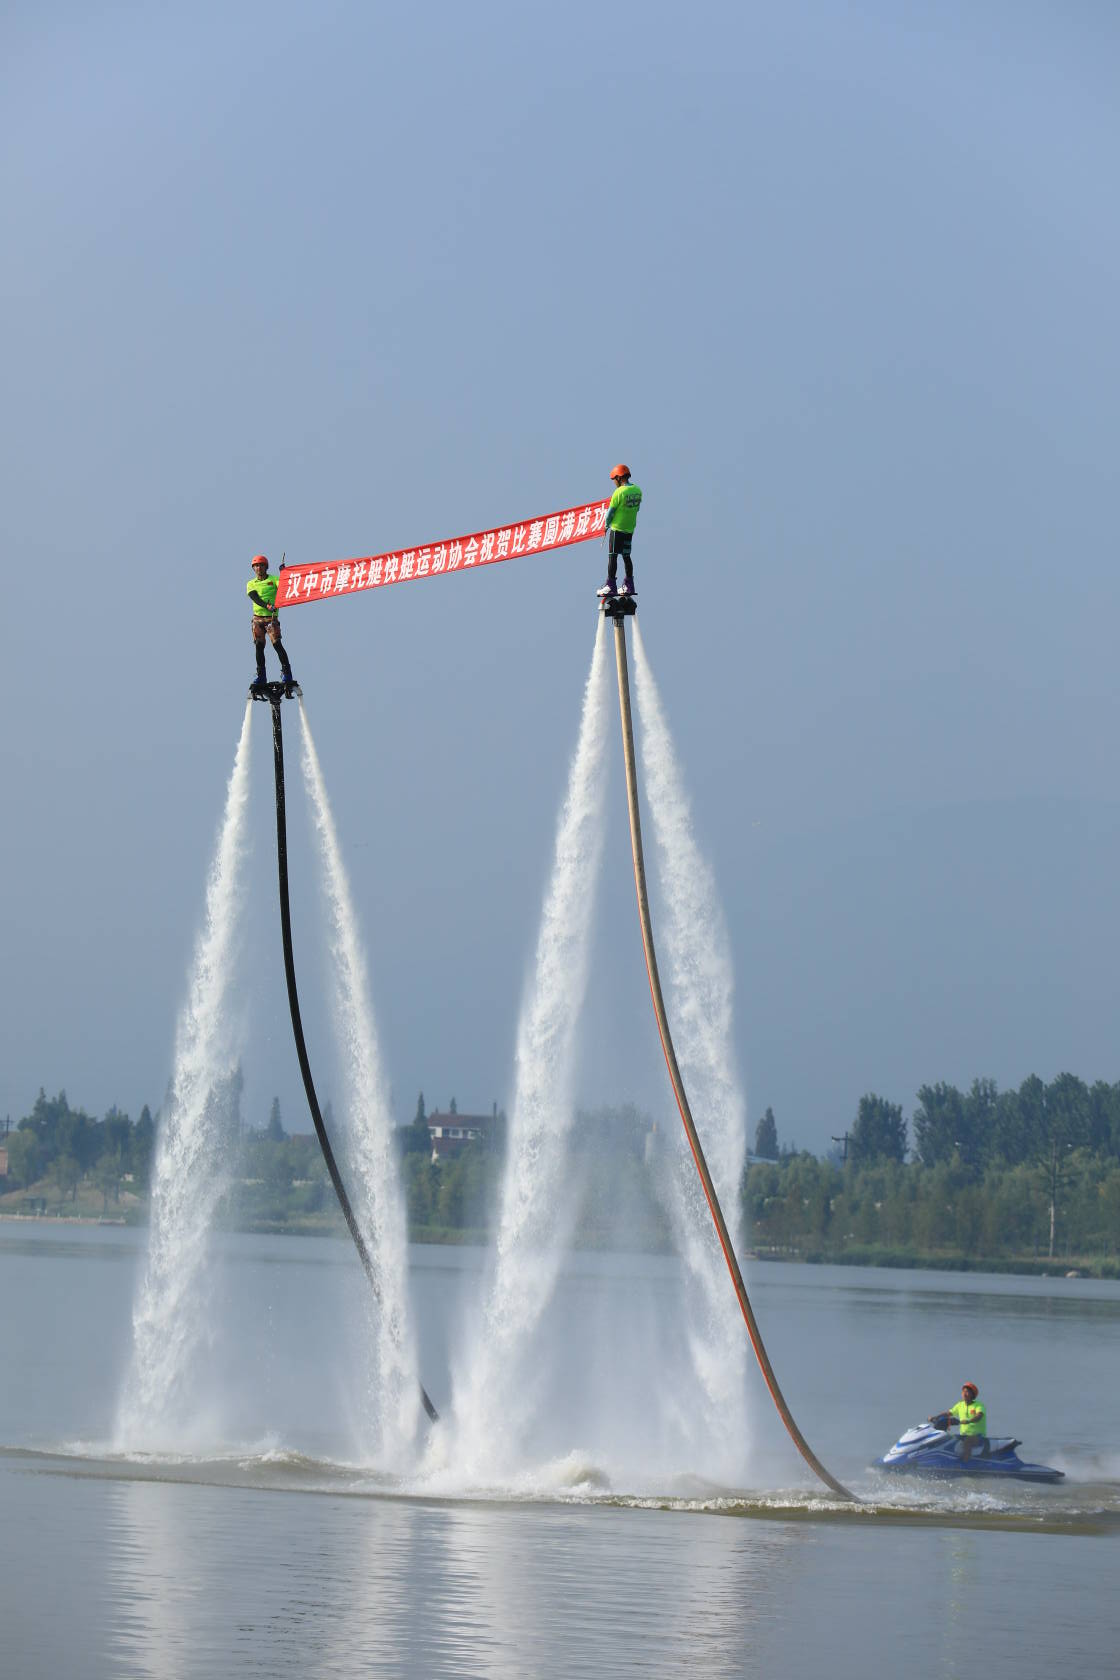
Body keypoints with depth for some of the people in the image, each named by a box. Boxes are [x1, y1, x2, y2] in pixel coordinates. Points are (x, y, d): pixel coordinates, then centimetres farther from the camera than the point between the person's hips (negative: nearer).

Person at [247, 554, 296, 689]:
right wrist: (267, 606, -25)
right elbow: (255, 598, -8)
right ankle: (261, 676, 3)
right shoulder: (251, 584, 10)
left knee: (277, 644, -14)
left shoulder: (273, 580, 5)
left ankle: (287, 673, -10)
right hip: (258, 618, 3)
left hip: (272, 617, -3)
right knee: (259, 646, -2)